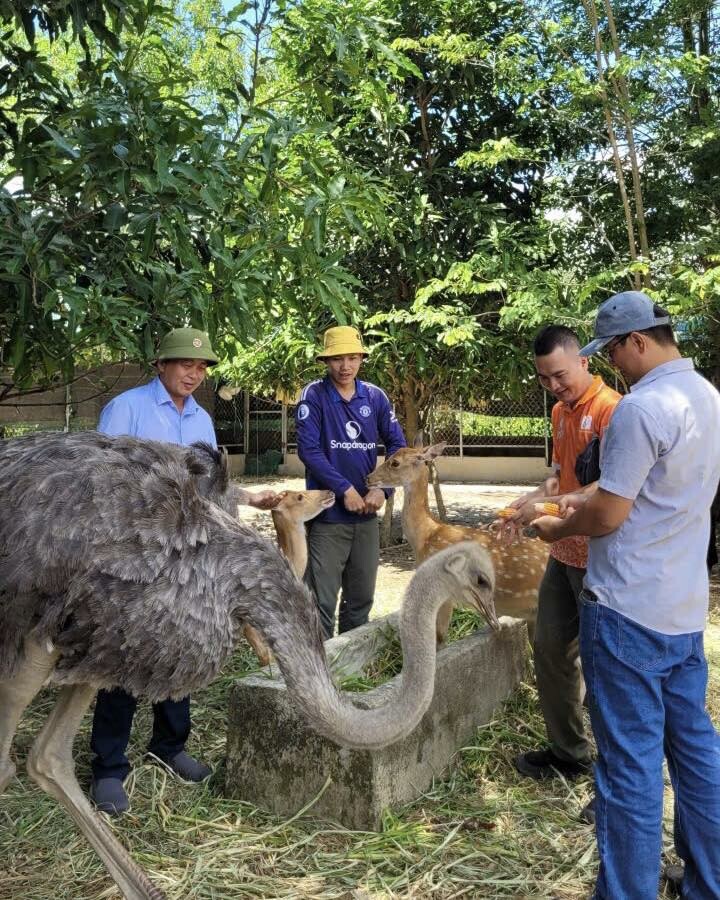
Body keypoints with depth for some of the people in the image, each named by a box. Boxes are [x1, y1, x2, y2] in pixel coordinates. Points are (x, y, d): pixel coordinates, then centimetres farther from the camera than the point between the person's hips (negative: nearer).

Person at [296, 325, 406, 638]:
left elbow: (397, 444, 6)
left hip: (366, 512, 5)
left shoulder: (375, 396, 5)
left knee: (362, 597, 16)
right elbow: (308, 449, -15)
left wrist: (382, 488, -6)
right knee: (322, 600, 0)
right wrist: (345, 489, -16)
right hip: (327, 513, -4)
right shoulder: (314, 395, -7)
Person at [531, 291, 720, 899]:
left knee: (631, 761, 2)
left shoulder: (643, 405, -19)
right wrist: (579, 504, 18)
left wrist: (557, 529, 1)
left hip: (628, 610, -9)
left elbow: (608, 515, -17)